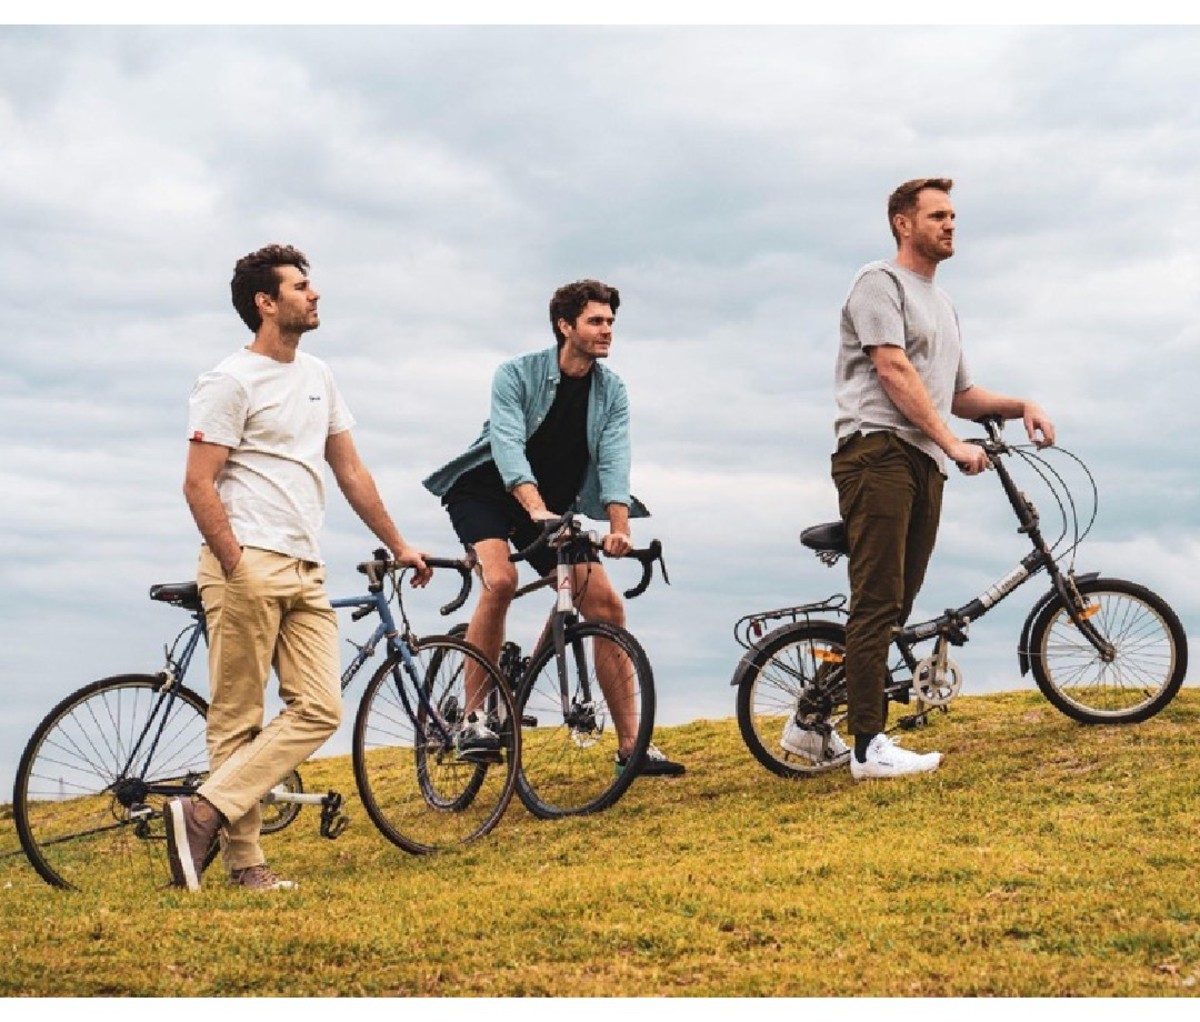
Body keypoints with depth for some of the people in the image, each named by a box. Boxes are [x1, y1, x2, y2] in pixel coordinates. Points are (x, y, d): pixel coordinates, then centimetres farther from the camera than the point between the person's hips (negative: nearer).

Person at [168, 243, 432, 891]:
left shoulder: (318, 378, 19)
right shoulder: (230, 382, -5)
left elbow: (350, 471, 24)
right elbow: (199, 485, -10)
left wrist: (397, 545, 23)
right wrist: (238, 569, -17)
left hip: (305, 572, 7)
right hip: (248, 568, -7)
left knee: (320, 711, -5)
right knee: (238, 719, -5)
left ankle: (207, 810, -4)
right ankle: (243, 863, -2)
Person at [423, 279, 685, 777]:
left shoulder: (612, 391, -6)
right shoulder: (517, 374, -18)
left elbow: (613, 461, -18)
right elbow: (508, 445, -31)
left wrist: (619, 528, -35)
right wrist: (536, 509, -48)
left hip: (555, 507, 4)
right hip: (486, 493, -4)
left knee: (606, 605, -9)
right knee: (500, 579, -33)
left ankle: (630, 745, -4)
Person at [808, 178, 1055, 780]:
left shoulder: (941, 306, 29)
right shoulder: (880, 283, 1)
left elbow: (958, 395, 28)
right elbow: (895, 372, -11)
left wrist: (1021, 406, 10)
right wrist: (954, 444, -15)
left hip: (925, 462, 9)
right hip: (878, 451, -9)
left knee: (893, 607, 6)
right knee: (878, 604, -13)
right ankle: (870, 747, -15)